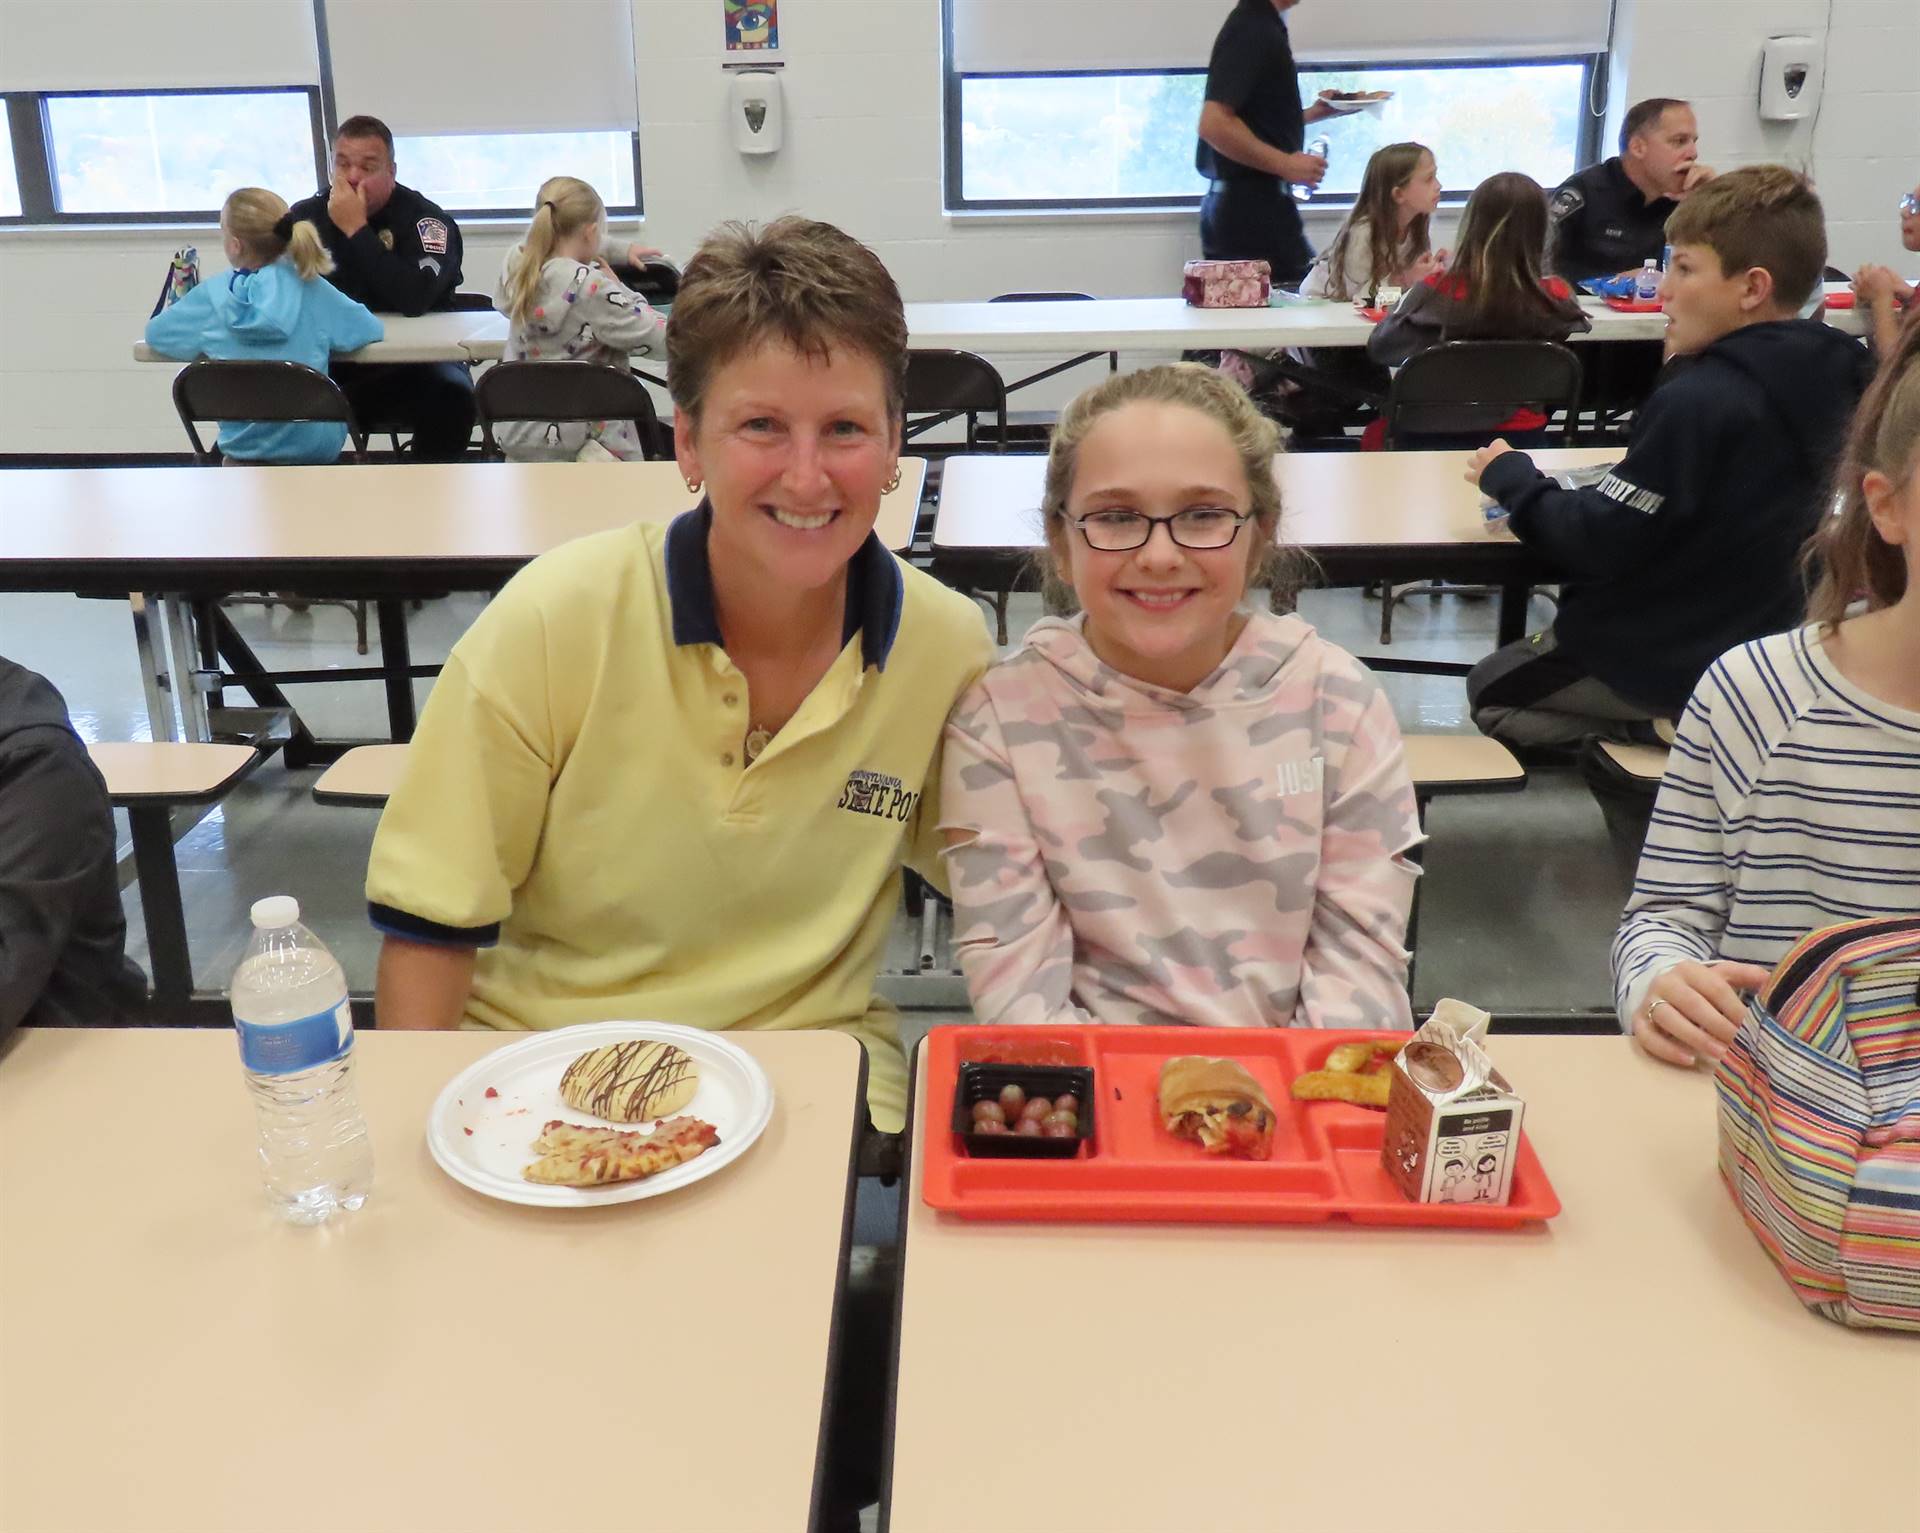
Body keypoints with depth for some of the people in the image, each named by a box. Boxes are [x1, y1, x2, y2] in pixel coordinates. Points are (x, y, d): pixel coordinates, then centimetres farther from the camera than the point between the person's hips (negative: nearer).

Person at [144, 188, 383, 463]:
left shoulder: (212, 295, -7)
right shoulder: (309, 286, -8)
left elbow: (155, 332, 6)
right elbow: (371, 328, 1)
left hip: (243, 451, 1)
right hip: (315, 449, -1)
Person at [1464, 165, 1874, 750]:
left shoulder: (1700, 399, -28)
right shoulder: (1826, 379, -3)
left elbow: (1597, 544, -23)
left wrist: (1513, 478, -9)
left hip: (1669, 663, -9)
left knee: (1490, 688, 15)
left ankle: (1646, 728, -1)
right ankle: (1669, 722, 14)